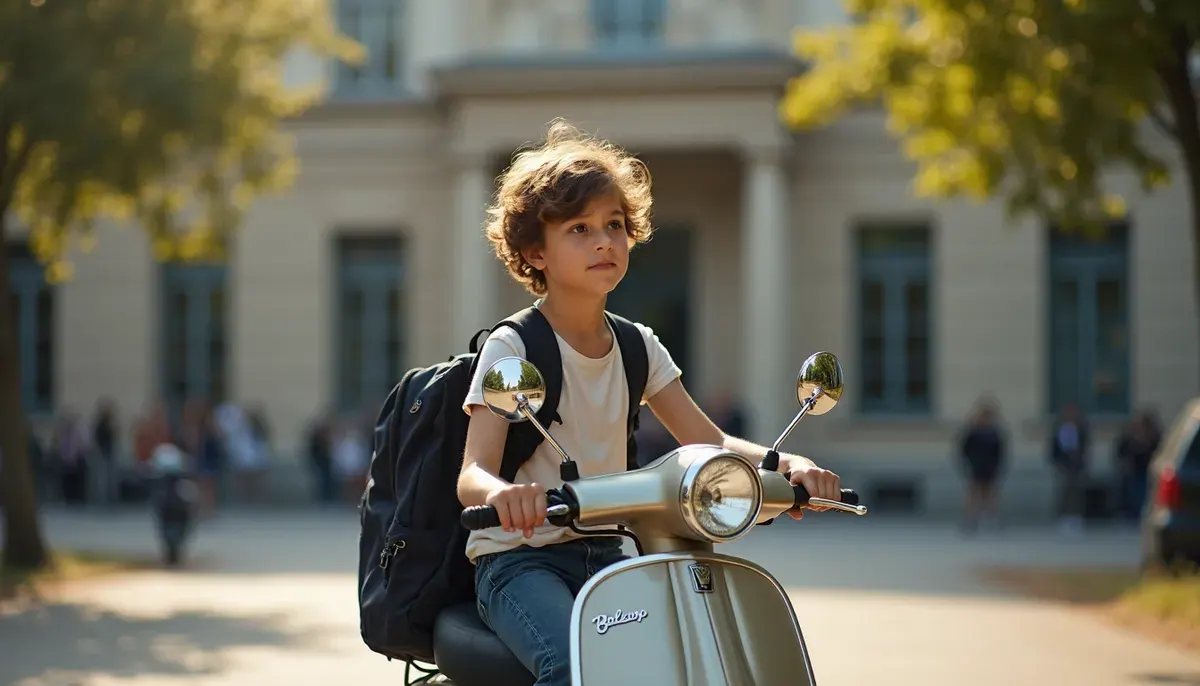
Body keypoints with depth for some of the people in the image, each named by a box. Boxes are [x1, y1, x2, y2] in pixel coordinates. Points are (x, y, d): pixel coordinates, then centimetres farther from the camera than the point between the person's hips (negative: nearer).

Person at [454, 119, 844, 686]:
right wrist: (500, 492, -45)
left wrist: (787, 463, -14)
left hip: (604, 555, 6)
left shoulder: (638, 347, 9)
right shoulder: (512, 348, -9)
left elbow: (707, 440, 6)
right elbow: (472, 474, -19)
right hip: (519, 559, -6)